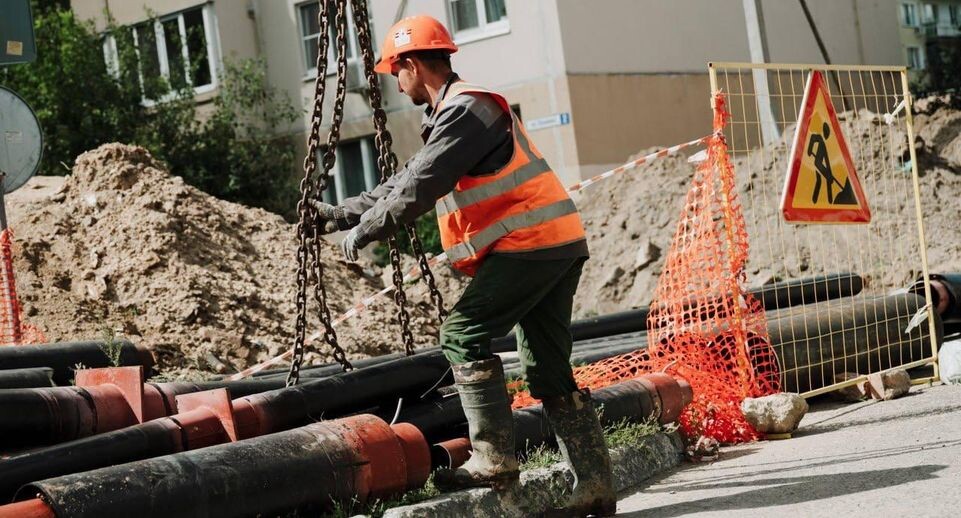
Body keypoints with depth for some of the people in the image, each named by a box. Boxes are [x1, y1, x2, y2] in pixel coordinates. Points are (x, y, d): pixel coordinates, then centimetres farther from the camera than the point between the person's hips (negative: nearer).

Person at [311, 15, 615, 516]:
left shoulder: (466, 110, -11)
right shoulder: (455, 113, 22)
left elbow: (421, 186, -16)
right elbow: (407, 178, 28)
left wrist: (366, 230, -4)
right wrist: (342, 214, 26)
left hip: (529, 243, -10)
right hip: (558, 247, 10)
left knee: (463, 335, -9)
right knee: (550, 371, 7)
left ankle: (493, 460, -9)